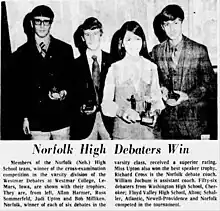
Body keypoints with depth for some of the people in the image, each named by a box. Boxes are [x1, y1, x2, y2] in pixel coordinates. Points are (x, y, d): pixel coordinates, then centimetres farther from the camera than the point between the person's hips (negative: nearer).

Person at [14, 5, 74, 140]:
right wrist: (25, 117, 4)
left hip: (62, 119, 0)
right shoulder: (22, 53, 5)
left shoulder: (65, 49, 4)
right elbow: (20, 88, 6)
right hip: (36, 121, 0)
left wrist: (65, 92, -13)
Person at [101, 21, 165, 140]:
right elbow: (106, 103, -1)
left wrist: (155, 111, -11)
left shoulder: (151, 67, 6)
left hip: (147, 130, 1)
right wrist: (122, 111, -18)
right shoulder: (115, 69, 1)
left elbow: (157, 98, 9)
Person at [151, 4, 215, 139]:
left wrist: (187, 96, -14)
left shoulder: (199, 50, -2)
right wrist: (162, 89, -6)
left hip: (194, 118, -2)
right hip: (167, 117, 2)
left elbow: (207, 83, -1)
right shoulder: (157, 51, 6)